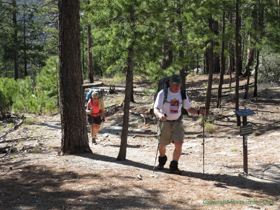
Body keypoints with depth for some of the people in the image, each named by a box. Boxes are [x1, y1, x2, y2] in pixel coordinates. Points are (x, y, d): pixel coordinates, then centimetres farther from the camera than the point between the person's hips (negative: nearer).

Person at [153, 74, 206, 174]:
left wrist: (199, 111, -15)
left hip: (177, 123, 2)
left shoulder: (183, 94, -2)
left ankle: (174, 166, 2)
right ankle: (162, 161, 44)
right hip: (165, 122, -2)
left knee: (179, 144, -15)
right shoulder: (162, 93, -13)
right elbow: (155, 109, -20)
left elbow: (189, 109, 5)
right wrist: (160, 115, -43)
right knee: (162, 145, 11)